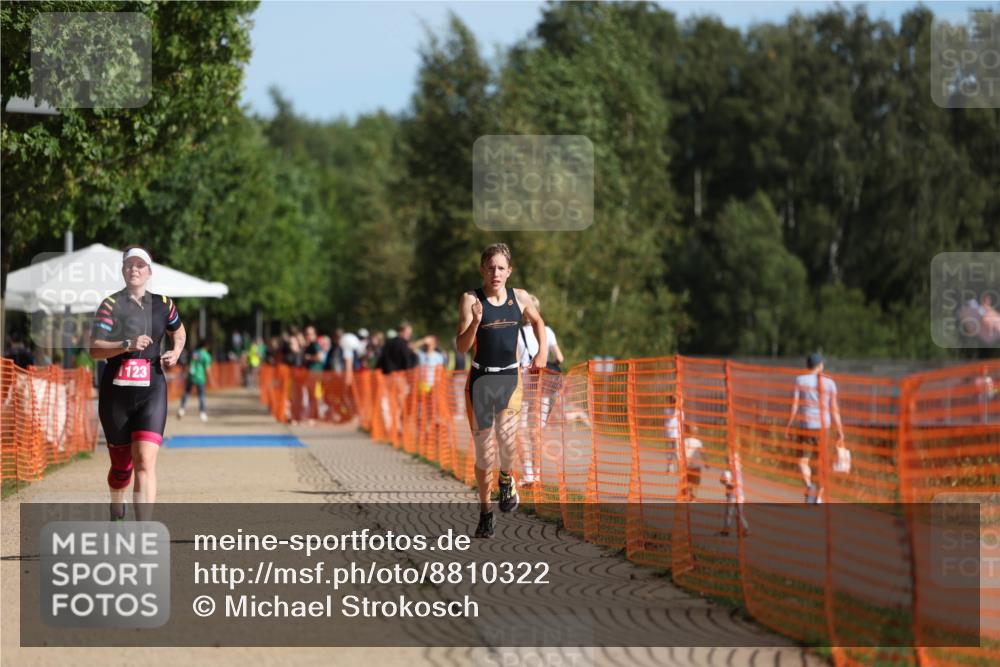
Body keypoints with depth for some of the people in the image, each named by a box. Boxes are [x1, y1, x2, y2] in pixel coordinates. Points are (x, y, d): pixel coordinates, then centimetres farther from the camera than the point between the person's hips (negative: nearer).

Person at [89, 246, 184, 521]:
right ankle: (116, 514, 39)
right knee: (121, 463, 9)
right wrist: (128, 345, -27)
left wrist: (176, 352, 8)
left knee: (146, 461, -15)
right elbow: (95, 349, -12)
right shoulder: (111, 305, -2)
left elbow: (179, 332, 29)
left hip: (152, 392, 1)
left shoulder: (163, 304, 8)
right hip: (116, 393, -1)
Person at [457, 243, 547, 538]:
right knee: (483, 450, 4)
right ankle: (485, 512, 20)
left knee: (506, 436, -19)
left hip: (510, 377, 1)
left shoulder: (519, 298, 1)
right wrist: (475, 322, -28)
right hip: (480, 378, -1)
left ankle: (506, 478, 16)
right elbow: (462, 347, -12)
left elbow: (537, 321, 22)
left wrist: (543, 351, 9)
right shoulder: (471, 300, -8)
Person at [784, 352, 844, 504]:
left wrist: (788, 426, 3)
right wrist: (840, 432, 4)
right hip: (824, 426, 2)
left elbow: (794, 405, -5)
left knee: (802, 460, 4)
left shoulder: (800, 380, -1)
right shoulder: (829, 383, 3)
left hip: (806, 424, -2)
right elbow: (834, 409, 1)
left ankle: (809, 485, -23)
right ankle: (819, 497, 9)